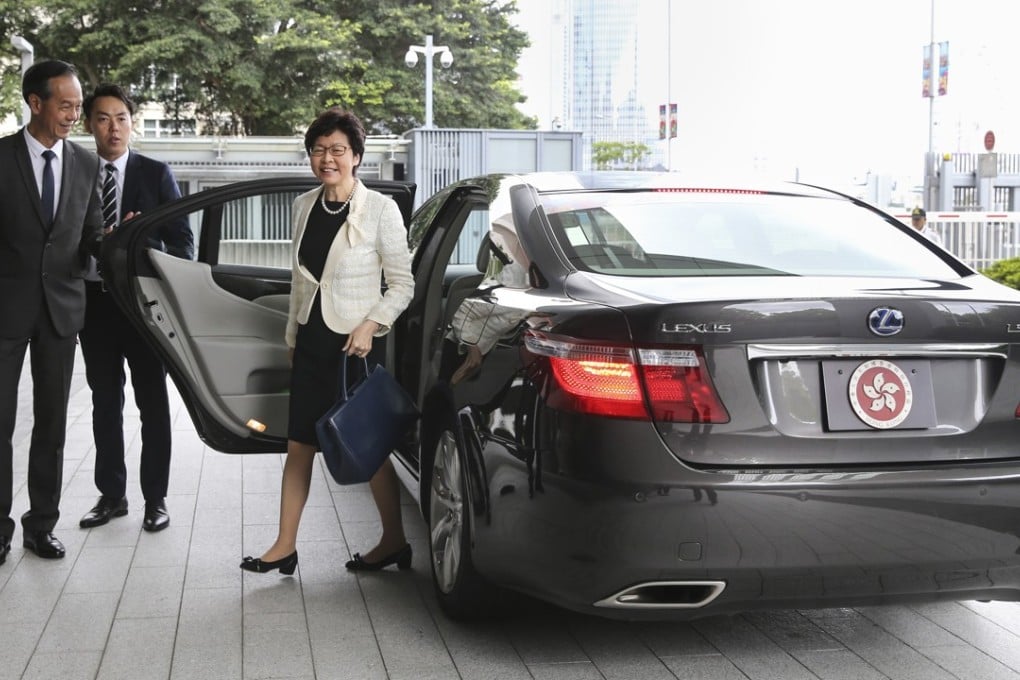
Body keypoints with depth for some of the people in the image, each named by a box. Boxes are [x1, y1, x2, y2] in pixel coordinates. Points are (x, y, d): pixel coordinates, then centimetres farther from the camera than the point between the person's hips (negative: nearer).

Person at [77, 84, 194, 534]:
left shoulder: (156, 174, 0)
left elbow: (181, 237, 0)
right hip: (94, 302, 2)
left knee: (153, 404, 5)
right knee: (104, 402, 10)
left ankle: (155, 498, 13)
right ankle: (112, 495, 20)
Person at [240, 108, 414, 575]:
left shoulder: (380, 209, -9)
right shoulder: (305, 206, 7)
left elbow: (402, 284, -6)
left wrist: (370, 325, -19)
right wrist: (292, 335, 17)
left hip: (354, 343, -5)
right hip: (311, 340, 6)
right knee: (299, 445, 6)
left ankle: (394, 542, 17)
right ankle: (285, 546, 12)